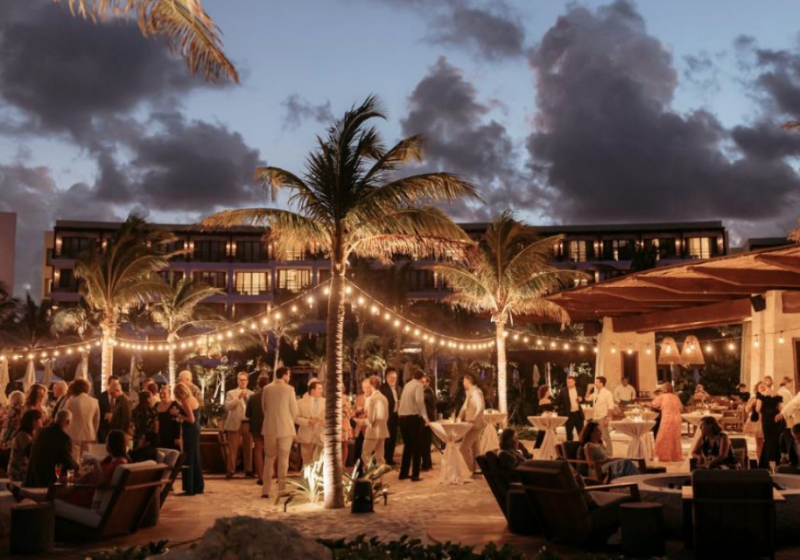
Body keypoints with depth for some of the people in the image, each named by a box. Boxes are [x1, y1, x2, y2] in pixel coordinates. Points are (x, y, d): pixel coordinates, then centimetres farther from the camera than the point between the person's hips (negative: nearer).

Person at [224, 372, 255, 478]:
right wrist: (238, 398, -17)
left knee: (248, 448, 5)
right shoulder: (231, 393, 6)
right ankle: (231, 471, -1)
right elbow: (227, 407, -9)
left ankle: (248, 470, 11)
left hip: (248, 423, 3)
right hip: (235, 424, -3)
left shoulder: (251, 394, 15)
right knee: (233, 448, -4)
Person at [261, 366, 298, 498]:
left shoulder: (267, 389, 1)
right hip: (285, 428, -3)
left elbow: (264, 407, 8)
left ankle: (266, 490, 8)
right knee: (283, 460, 5)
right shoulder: (289, 389, -8)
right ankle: (282, 489, 3)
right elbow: (294, 410, -4)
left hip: (270, 428, 3)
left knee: (269, 459, 11)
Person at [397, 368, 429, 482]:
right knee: (417, 447, 2)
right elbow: (419, 400, -23)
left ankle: (403, 473, 20)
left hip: (402, 417, 7)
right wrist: (425, 416, -20)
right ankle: (415, 475, 1)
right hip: (413, 417, -7)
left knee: (407, 446, 17)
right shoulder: (419, 385, -6)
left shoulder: (407, 385, 16)